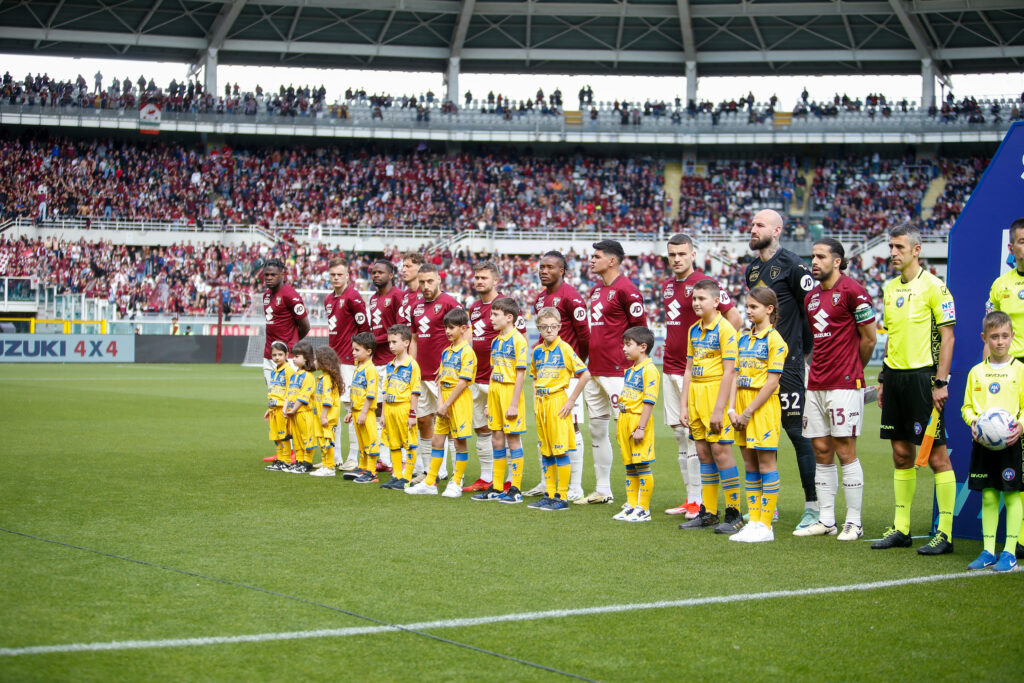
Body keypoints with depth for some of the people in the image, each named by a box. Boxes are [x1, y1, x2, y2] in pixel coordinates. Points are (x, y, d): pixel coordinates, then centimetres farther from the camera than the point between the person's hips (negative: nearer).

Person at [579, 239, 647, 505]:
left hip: (616, 372, -10)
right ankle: (602, 491, 22)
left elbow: (640, 327, -13)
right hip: (594, 371, 10)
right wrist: (590, 360, 18)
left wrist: (627, 362, -13)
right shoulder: (596, 290, 16)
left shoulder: (625, 289, -12)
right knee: (596, 430, 13)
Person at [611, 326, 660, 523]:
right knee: (629, 466, 13)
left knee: (643, 466, -3)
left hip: (638, 420, -9)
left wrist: (640, 427, -20)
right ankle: (631, 505, 19)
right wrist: (619, 424, 20)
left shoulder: (649, 370, -12)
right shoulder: (629, 370, 16)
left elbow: (649, 401, -17)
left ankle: (643, 509, 2)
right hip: (624, 419, 9)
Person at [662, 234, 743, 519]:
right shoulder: (667, 286, 14)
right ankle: (690, 499, 16)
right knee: (679, 434, 10)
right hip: (670, 368, 8)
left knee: (694, 435, -7)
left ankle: (699, 502, -3)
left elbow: (735, 319, -12)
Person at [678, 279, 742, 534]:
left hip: (716, 392, -7)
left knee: (720, 450, -8)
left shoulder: (725, 329, -10)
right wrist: (684, 406, 11)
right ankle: (708, 512, 16)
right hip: (695, 394, 7)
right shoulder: (694, 330, 13)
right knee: (703, 453, 10)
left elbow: (729, 372, -15)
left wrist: (719, 409, -18)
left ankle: (733, 514, -1)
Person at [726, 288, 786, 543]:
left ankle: (765, 525, -1)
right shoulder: (743, 338, 13)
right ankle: (753, 521, 15)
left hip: (763, 406, -7)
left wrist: (749, 412, -14)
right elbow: (736, 375, 12)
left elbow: (772, 381, -13)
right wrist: (732, 409, 1)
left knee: (766, 463, -4)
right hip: (742, 405, 7)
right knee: (750, 465, 10)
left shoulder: (774, 340, -9)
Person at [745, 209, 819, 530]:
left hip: (787, 361, -8)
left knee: (796, 430, -7)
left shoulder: (791, 265, -8)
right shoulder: (752, 269, 15)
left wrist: (803, 351, -6)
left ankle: (812, 506, -2)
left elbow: (812, 310, -8)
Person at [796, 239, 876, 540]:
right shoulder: (812, 296, 14)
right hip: (816, 385, 8)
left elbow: (869, 338, -5)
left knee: (845, 451, -5)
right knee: (821, 452, 8)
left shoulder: (852, 291, -9)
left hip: (844, 385, -7)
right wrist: (819, 369, 16)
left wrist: (852, 369, 6)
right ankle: (826, 520, 14)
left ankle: (854, 522, 1)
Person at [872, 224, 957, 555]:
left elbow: (947, 335, -10)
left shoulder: (933, 286, -8)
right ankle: (901, 528, 17)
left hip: (923, 376, -7)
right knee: (901, 453, 10)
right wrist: (883, 378, 17)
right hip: (895, 376, 7)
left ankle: (945, 533, 0)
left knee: (936, 454, -4)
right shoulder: (889, 288, 14)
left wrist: (941, 382, -15)